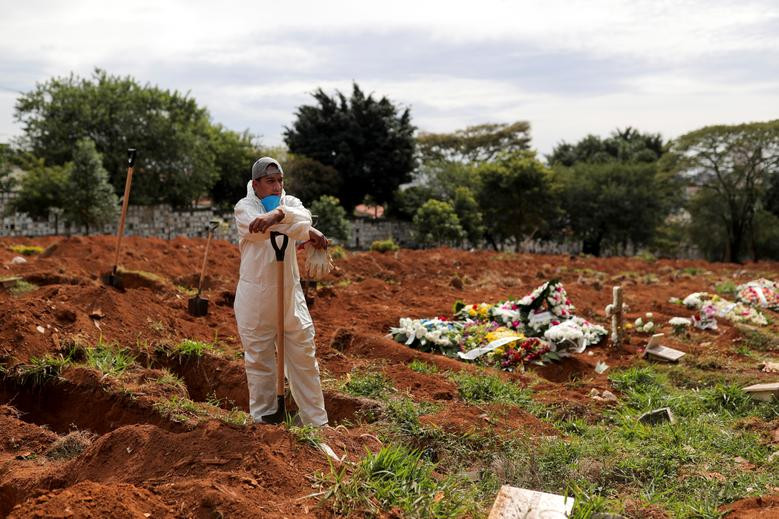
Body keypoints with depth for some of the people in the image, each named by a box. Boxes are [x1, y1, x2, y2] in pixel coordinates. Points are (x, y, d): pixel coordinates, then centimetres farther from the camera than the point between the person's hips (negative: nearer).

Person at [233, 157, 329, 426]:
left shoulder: (290, 202, 6)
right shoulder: (244, 207, -3)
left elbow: (303, 217, -19)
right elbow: (265, 229, -24)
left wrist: (277, 214, -39)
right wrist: (308, 232, -24)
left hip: (290, 292, 3)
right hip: (255, 295, -3)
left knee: (304, 357, 8)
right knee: (259, 360, 7)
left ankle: (317, 421, 18)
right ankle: (262, 419, 22)